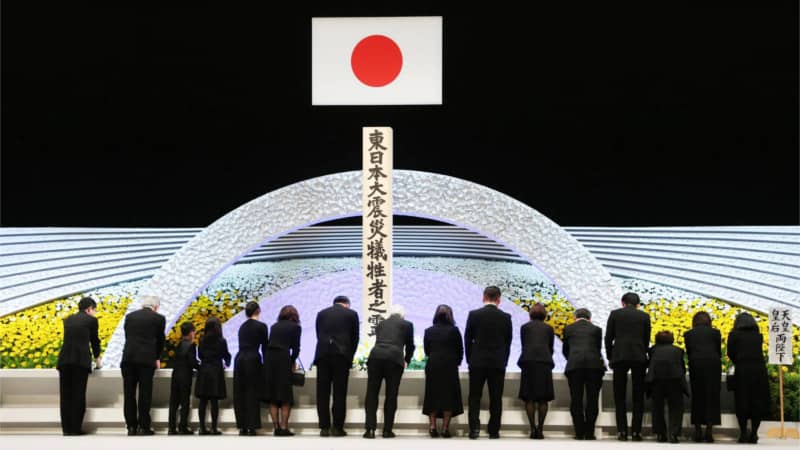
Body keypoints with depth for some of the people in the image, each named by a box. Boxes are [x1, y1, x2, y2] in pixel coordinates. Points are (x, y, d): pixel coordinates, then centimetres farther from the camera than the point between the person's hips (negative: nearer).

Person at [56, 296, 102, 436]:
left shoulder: (68, 320, 21)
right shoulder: (91, 320, 7)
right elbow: (94, 340, 16)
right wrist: (97, 358, 36)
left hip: (64, 359, 4)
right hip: (81, 360, -4)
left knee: (65, 395, 7)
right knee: (78, 394, 0)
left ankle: (66, 428, 7)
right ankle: (75, 428, 1)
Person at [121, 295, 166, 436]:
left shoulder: (130, 316, 14)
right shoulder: (159, 318, 5)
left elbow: (127, 337, 19)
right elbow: (160, 340, 14)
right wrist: (157, 358, 30)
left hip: (128, 358, 3)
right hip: (146, 359, -3)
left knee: (129, 394, 6)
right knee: (145, 394, 0)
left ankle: (131, 426, 7)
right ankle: (143, 427, -1)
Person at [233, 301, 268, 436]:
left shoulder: (242, 327, 14)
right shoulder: (261, 326, -2)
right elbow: (264, 347, 0)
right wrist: (266, 364, 10)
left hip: (240, 358, 5)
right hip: (253, 359, -5)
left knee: (240, 394, 8)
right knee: (252, 394, -1)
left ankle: (242, 427, 7)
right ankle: (251, 427, -4)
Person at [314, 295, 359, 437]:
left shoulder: (321, 313, 18)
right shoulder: (352, 314, 11)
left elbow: (319, 335, 18)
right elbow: (354, 338, 12)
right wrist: (350, 357, 23)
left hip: (322, 355, 2)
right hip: (342, 355, -2)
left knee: (322, 393, 4)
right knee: (339, 393, 2)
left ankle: (324, 428, 3)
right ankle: (337, 428, 1)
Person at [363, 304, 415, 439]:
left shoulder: (381, 324, 24)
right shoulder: (407, 325, 17)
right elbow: (410, 346, 25)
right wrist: (406, 361, 44)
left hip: (375, 356, 2)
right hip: (395, 358, -2)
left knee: (372, 394, 5)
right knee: (391, 395, 6)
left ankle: (370, 429, -2)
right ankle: (387, 430, 6)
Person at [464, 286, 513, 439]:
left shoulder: (473, 315, -5)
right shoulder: (506, 317, -2)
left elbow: (467, 340, 0)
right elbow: (508, 342, 4)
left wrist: (470, 360, 11)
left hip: (477, 362, -1)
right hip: (498, 363, 1)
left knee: (474, 396, 7)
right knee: (495, 398, 6)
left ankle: (474, 427, -7)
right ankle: (494, 431, 7)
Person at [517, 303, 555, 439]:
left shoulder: (525, 327, 15)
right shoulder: (549, 328, 17)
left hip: (528, 361, -1)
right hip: (545, 362, 1)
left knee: (529, 397, 2)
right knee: (543, 398, 3)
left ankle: (533, 429, -7)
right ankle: (540, 429, -5)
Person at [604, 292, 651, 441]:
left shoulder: (615, 314, 7)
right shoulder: (644, 316, 8)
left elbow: (608, 338, 5)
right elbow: (646, 339, 9)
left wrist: (610, 358, 14)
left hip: (619, 357, 0)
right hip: (639, 357, 0)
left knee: (620, 397, 5)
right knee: (638, 397, 6)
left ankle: (622, 431, -1)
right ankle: (636, 431, 1)